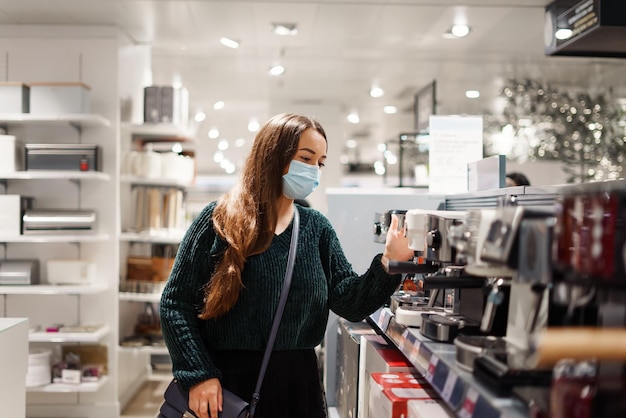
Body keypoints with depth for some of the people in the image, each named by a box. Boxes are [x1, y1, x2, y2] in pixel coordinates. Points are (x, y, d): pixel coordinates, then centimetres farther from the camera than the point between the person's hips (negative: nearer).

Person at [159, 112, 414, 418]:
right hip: (227, 380, -3)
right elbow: (175, 302, -5)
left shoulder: (317, 227, 5)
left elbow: (351, 303, 0)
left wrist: (388, 262, -17)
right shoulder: (220, 219, -6)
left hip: (298, 380, 4)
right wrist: (198, 375, -14)